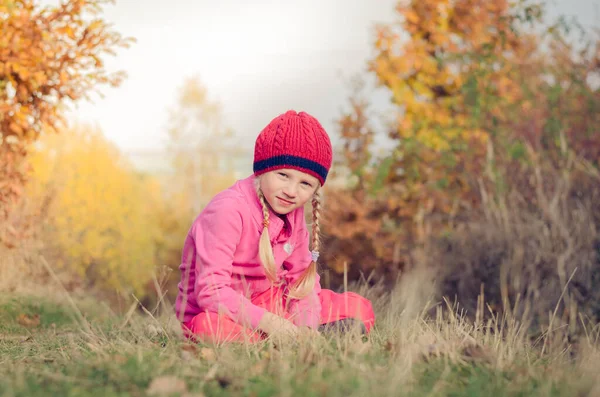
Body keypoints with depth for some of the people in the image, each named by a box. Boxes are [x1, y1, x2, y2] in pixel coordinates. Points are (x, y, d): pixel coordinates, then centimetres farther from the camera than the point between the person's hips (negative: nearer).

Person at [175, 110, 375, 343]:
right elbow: (210, 291, -31)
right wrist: (268, 322, -38)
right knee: (214, 327, -44)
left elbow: (302, 278, 1)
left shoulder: (292, 212, -1)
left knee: (360, 309, 0)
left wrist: (306, 326, -19)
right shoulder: (228, 210, -26)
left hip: (266, 304, 6)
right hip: (215, 312, -6)